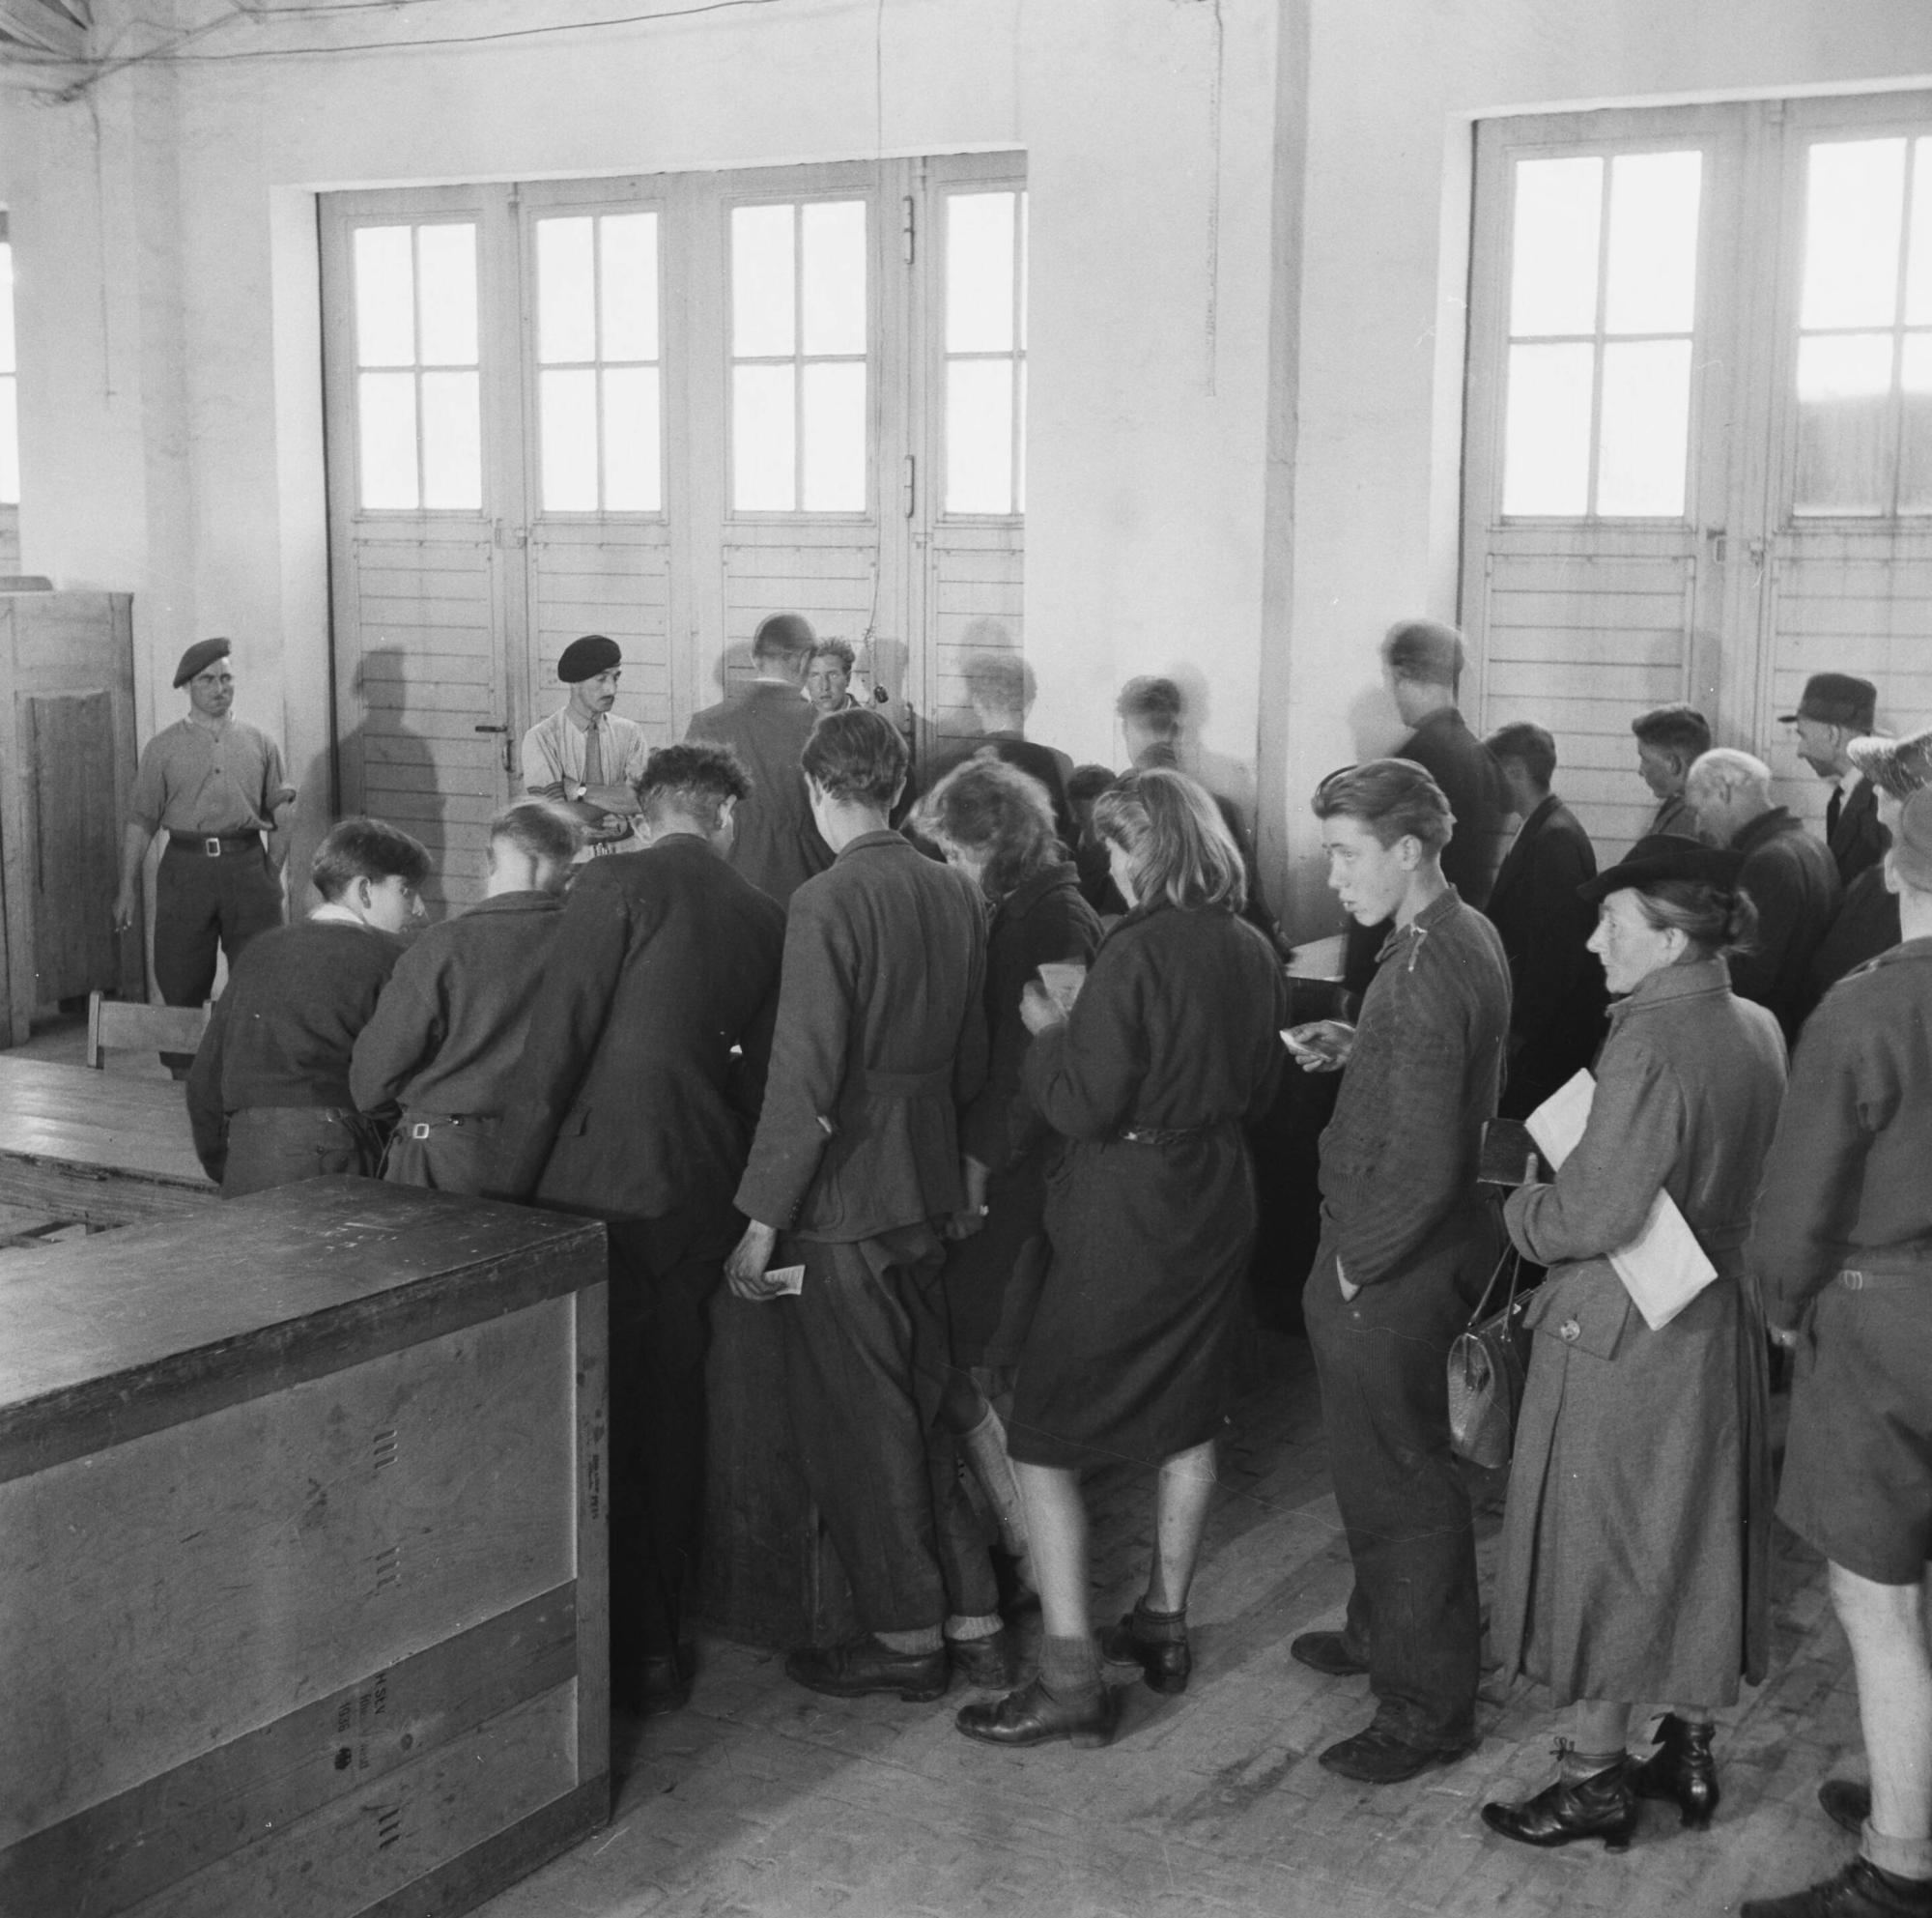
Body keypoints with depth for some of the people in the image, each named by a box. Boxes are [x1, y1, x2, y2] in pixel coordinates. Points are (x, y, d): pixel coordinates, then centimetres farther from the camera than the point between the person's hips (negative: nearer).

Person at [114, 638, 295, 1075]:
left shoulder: (260, 744, 10)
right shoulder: (163, 748, 7)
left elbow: (277, 820, 11)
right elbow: (141, 822, 6)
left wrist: (273, 877, 2)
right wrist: (126, 888, 1)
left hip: (247, 863, 0)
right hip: (186, 868, 0)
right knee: (181, 981, 2)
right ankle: (183, 1078, 11)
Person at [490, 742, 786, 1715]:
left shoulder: (615, 887, -8)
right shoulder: (764, 917, 8)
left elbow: (553, 1050, -12)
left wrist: (507, 1192, -8)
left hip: (604, 1187, -5)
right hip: (704, 1192, 6)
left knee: (596, 1422, 4)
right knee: (671, 1414, 16)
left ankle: (629, 1653, 9)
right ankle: (660, 1635, 26)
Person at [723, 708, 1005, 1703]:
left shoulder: (829, 901, -17)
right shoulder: (956, 892, 4)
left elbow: (804, 1077, -20)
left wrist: (762, 1220, -15)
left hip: (845, 1199, -7)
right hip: (932, 1188, 7)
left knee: (858, 1423, 6)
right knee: (929, 1408, 17)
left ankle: (906, 1637, 16)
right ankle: (973, 1620, 25)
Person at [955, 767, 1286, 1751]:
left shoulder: (1137, 951, -21)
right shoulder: (1253, 952, 3)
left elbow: (1083, 1106, -20)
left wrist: (1048, 1032, -5)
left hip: (1126, 1218, -8)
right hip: (1218, 1206, 8)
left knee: (1042, 1441, 0)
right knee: (1188, 1421, 20)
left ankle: (1069, 1678, -1)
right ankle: (1163, 1623, 34)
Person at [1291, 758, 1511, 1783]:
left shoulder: (1424, 974, -26)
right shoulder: (1468, 933, 5)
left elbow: (1420, 1162, -28)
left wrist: (1356, 1264, -17)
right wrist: (1355, 1051, 6)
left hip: (1388, 1275, -10)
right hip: (1420, 1255, 10)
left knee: (1401, 1480, 4)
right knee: (1383, 1464, 24)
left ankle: (1428, 1705, 17)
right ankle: (1384, 1631, 42)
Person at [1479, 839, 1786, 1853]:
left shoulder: (1650, 1041, -25)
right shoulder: (1757, 1029, 2)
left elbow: (1595, 1214, -26)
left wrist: (1521, 1206, -6)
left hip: (1619, 1334, -8)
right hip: (1719, 1326, 8)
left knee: (1601, 1552, 6)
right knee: (1696, 1540, 19)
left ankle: (1597, 1779, 18)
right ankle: (1688, 1751, 32)